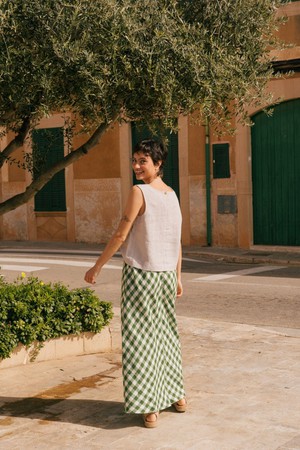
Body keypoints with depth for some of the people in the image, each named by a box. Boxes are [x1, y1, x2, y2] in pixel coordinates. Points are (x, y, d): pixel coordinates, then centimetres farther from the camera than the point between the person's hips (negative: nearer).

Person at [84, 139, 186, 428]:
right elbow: (177, 241, 10)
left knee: (141, 338, 0)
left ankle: (150, 408, 3)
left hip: (140, 273, -7)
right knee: (165, 332, 18)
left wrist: (97, 267, -5)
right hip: (166, 274, 7)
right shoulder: (172, 194, 7)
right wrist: (177, 277, 18)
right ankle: (177, 395, 29)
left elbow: (120, 236, -14)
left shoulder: (139, 192, -14)